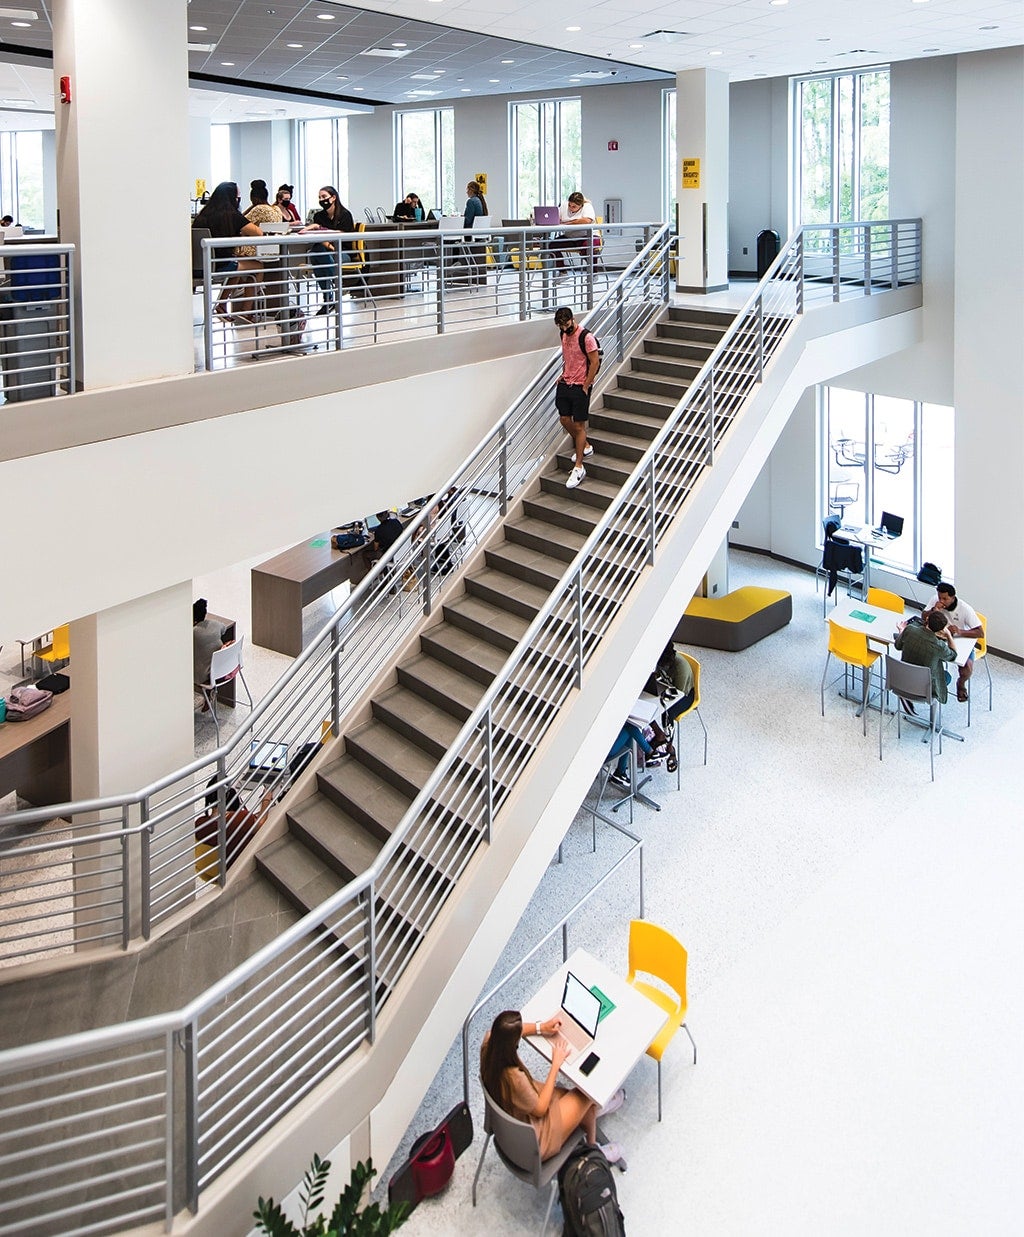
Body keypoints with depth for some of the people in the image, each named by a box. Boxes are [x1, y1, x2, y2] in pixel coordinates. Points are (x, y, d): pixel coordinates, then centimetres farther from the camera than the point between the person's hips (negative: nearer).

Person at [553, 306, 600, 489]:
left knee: (579, 425, -3)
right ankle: (585, 446, 36)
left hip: (580, 387, -8)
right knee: (564, 419, 12)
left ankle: (578, 468, 2)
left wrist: (585, 387, -15)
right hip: (565, 384, 8)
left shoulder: (586, 337, -17)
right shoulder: (564, 335, 7)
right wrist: (563, 375, 11)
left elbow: (595, 362, -16)